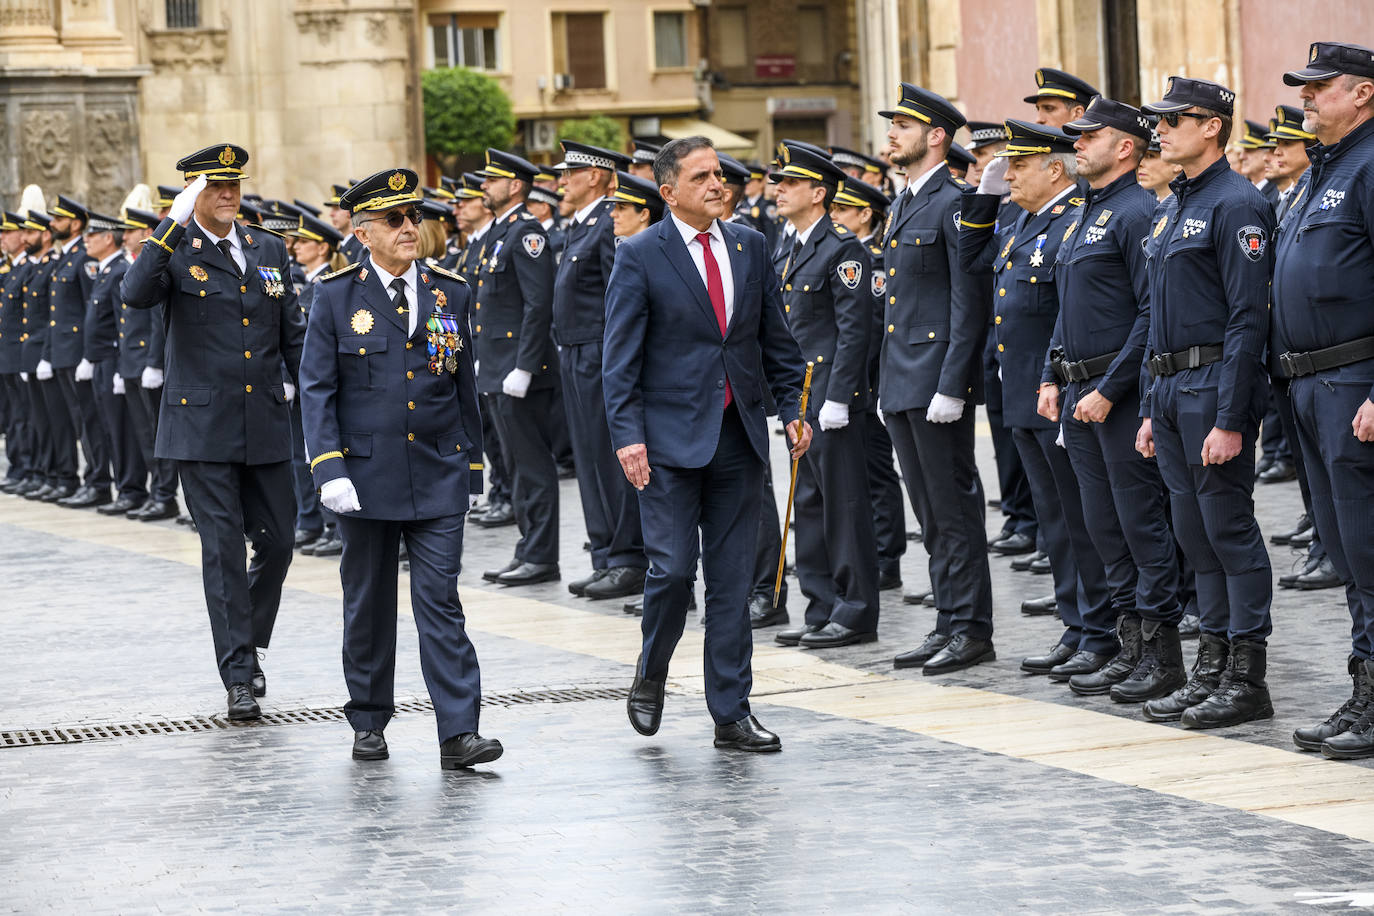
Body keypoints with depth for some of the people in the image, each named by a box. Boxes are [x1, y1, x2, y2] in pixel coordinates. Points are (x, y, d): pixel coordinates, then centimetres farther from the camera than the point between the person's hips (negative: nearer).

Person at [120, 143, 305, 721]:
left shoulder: (269, 251, 11)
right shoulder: (174, 251, -4)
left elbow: (292, 329, 19)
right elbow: (134, 295, -25)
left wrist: (300, 382, 11)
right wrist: (173, 224, -27)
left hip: (265, 425, 4)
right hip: (202, 426, -4)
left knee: (276, 543, 7)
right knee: (223, 549, -4)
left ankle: (249, 642, 30)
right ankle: (238, 676, 0)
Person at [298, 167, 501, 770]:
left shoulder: (451, 293, 5)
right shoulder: (336, 297, -2)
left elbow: (465, 387, 12)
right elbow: (316, 390, -3)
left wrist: (472, 466, 11)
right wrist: (329, 469, -13)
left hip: (439, 475, 1)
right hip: (367, 475, -1)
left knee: (440, 602, -5)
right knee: (368, 605, 9)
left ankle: (458, 733, -8)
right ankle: (369, 722, 23)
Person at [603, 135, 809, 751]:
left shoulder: (749, 248, 9)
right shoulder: (640, 257, -4)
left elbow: (775, 338, 15)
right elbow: (620, 359, -6)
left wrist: (794, 408, 4)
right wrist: (627, 436, -14)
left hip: (739, 436, 4)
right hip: (670, 439, -4)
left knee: (732, 580, 5)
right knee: (673, 568, -8)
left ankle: (731, 714, 10)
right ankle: (650, 677, 20)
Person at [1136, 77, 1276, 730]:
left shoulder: (1237, 204, -11)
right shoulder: (1171, 209, 17)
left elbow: (1248, 317, -17)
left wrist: (1230, 419, -21)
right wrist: (1154, 410, 18)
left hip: (1216, 387, -9)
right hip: (1171, 388, 9)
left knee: (1230, 530, -5)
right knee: (1195, 533, 11)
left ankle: (1247, 680, 0)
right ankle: (1211, 671, 17)